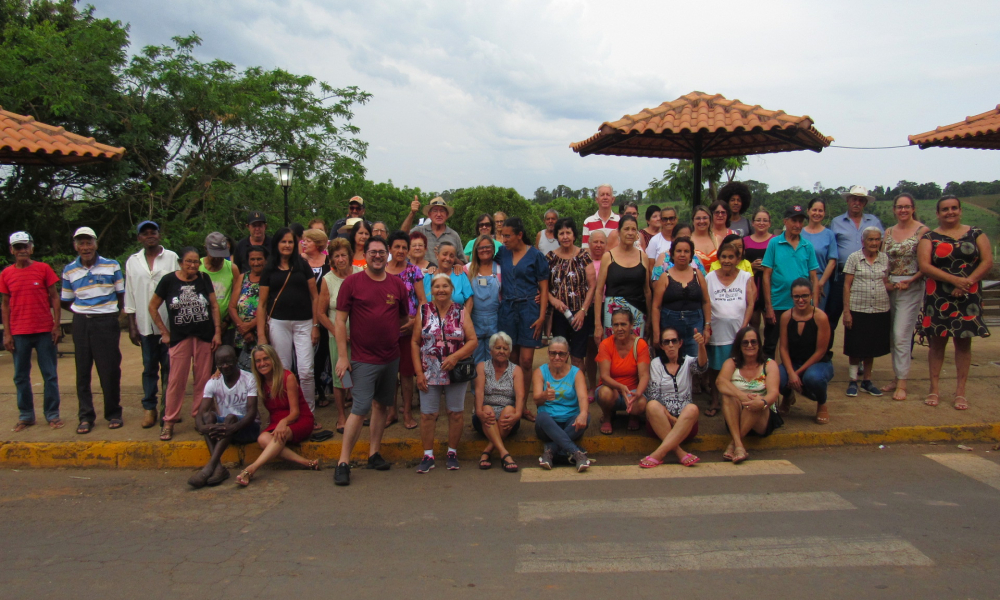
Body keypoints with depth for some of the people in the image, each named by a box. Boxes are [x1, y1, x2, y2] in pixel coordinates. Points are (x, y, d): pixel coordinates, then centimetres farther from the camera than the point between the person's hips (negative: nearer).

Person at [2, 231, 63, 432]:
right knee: (21, 376, 8)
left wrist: (56, 326, -4)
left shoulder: (43, 269, -1)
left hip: (44, 331, -2)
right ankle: (26, 415, 19)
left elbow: (54, 298, 2)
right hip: (19, 333, 2)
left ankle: (52, 415, 12)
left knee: (50, 375, 3)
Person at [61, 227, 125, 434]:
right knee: (83, 371, 4)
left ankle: (113, 413, 13)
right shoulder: (69, 270, 7)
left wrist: (123, 316, 2)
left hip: (107, 322, -2)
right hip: (81, 324, 2)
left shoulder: (112, 266, 3)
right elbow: (66, 302, 14)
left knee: (110, 370, 0)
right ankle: (86, 416, 12)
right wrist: (83, 310, 1)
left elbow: (122, 295, 9)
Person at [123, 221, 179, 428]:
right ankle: (149, 408, 14)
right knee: (149, 367, 7)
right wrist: (132, 326, 6)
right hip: (145, 324, 2)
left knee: (169, 366, 4)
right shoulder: (132, 262, 9)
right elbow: (130, 297, 10)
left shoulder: (172, 258, 2)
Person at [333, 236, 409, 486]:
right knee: (360, 408, -9)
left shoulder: (397, 284, 6)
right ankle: (343, 463, -1)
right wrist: (342, 356, -10)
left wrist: (393, 332, 6)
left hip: (391, 357, 5)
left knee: (381, 405, 12)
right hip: (363, 358, -4)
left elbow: (404, 317, 20)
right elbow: (340, 321, -6)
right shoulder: (352, 282, -5)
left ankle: (374, 454, 24)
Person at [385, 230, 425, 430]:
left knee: (407, 371, 4)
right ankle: (392, 410, 20)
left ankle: (407, 412, 16)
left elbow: (422, 300, 0)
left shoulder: (414, 271, 2)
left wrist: (415, 320, -14)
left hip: (408, 329, -1)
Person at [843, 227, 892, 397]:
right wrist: (846, 311, -9)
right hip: (857, 310, -3)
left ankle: (867, 380, 23)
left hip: (880, 311, 3)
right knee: (856, 347, 2)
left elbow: (886, 284, 14)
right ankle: (853, 381, 13)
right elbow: (847, 285, -4)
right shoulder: (854, 258, -2)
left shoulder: (884, 258, 7)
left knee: (872, 347, 11)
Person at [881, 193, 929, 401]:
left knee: (901, 335, -9)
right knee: (895, 335, 10)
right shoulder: (888, 232, 11)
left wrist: (910, 281, -16)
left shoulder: (922, 231, -6)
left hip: (910, 288, -5)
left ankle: (902, 384, -4)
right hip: (889, 287, 5)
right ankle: (897, 378, 18)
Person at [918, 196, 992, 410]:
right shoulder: (929, 237, 3)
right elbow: (924, 266, -9)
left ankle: (960, 391, 10)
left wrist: (967, 282, -14)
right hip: (938, 298, -1)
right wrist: (954, 280, -17)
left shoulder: (976, 234, 8)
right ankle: (934, 388, 11)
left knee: (964, 341, 4)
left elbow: (987, 261, -1)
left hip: (968, 297, 1)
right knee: (937, 341, 3)